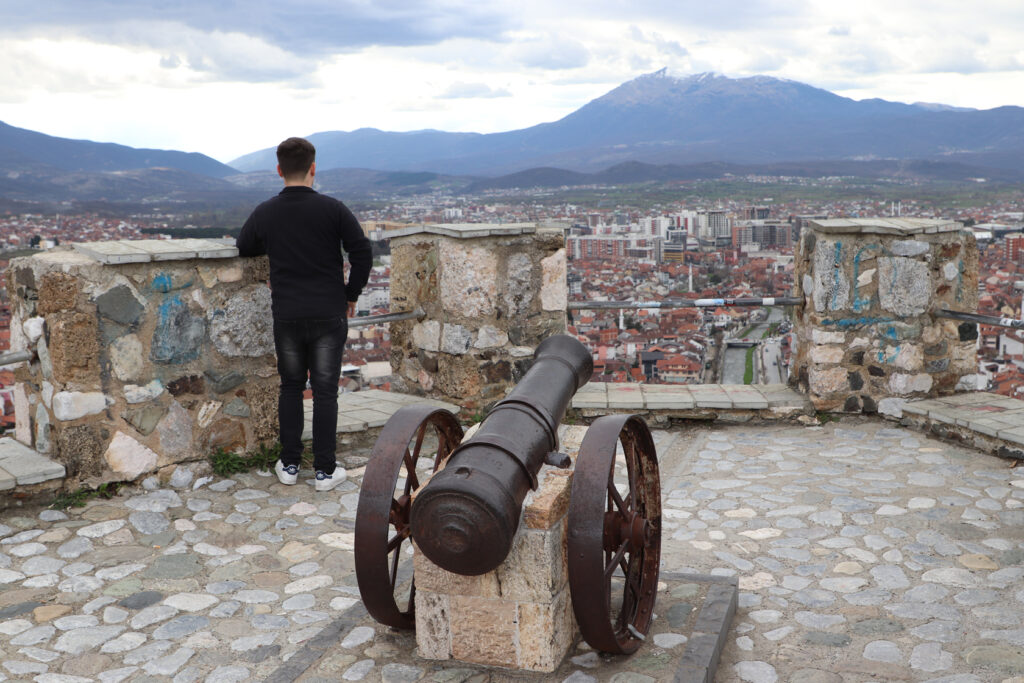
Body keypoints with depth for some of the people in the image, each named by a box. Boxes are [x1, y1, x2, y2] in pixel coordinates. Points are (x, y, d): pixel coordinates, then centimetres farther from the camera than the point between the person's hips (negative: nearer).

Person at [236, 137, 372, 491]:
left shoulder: (264, 213, -1)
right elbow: (362, 252, -9)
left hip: (286, 316, 2)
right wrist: (351, 293, 3)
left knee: (290, 388, 15)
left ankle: (289, 465, 20)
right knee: (325, 391, 5)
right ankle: (325, 470, 9)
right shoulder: (332, 209, -8)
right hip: (329, 315, -2)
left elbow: (244, 248, 15)